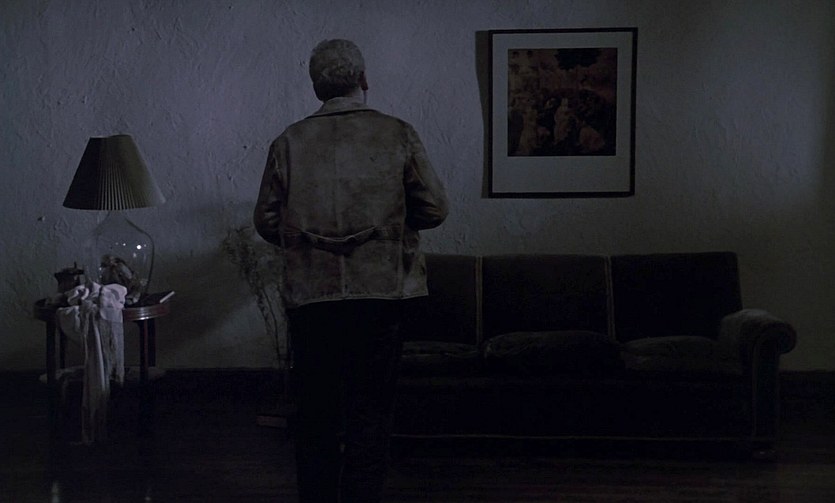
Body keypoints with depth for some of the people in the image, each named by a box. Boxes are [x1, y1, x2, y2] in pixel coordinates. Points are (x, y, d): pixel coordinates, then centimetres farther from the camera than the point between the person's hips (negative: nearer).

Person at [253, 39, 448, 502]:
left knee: (315, 412, 9)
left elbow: (266, 221, 4)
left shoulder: (289, 143, 1)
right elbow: (434, 209, 1)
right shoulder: (397, 135, -2)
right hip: (380, 291, -1)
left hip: (309, 295, 1)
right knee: (371, 409, 6)